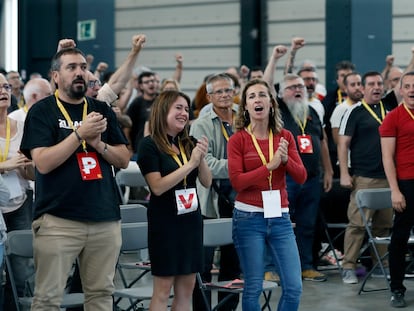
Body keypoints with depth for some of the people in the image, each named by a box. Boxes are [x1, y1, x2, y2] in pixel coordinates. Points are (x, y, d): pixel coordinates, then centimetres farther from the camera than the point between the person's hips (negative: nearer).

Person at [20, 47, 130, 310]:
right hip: (58, 219, -4)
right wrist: (80, 134, -15)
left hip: (105, 218, 5)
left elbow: (124, 160, 11)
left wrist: (99, 144, -7)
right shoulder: (42, 112, 0)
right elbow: (43, 162, -12)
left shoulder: (102, 110, 13)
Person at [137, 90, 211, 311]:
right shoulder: (150, 145, -8)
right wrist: (190, 164, -19)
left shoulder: (189, 143, 8)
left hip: (191, 219, 6)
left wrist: (201, 158, -11)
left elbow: (207, 182, 7)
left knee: (186, 289, 7)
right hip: (165, 222, -6)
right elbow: (158, 187, -17)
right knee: (162, 290, -3)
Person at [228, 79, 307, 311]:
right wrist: (269, 166, -17)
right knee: (253, 287, 1)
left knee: (294, 287, 0)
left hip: (280, 217, 3)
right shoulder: (238, 140, -2)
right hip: (249, 217, -3)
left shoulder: (285, 137, 7)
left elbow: (301, 177, 3)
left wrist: (286, 159, -15)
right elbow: (237, 182, -11)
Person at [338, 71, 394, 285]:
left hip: (388, 177, 5)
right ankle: (348, 267, -2)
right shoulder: (355, 112, -1)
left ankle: (383, 264, 16)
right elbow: (343, 144, -5)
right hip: (363, 178, -5)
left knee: (384, 224, 9)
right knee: (357, 223, -6)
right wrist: (344, 174, -12)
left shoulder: (389, 112, 15)